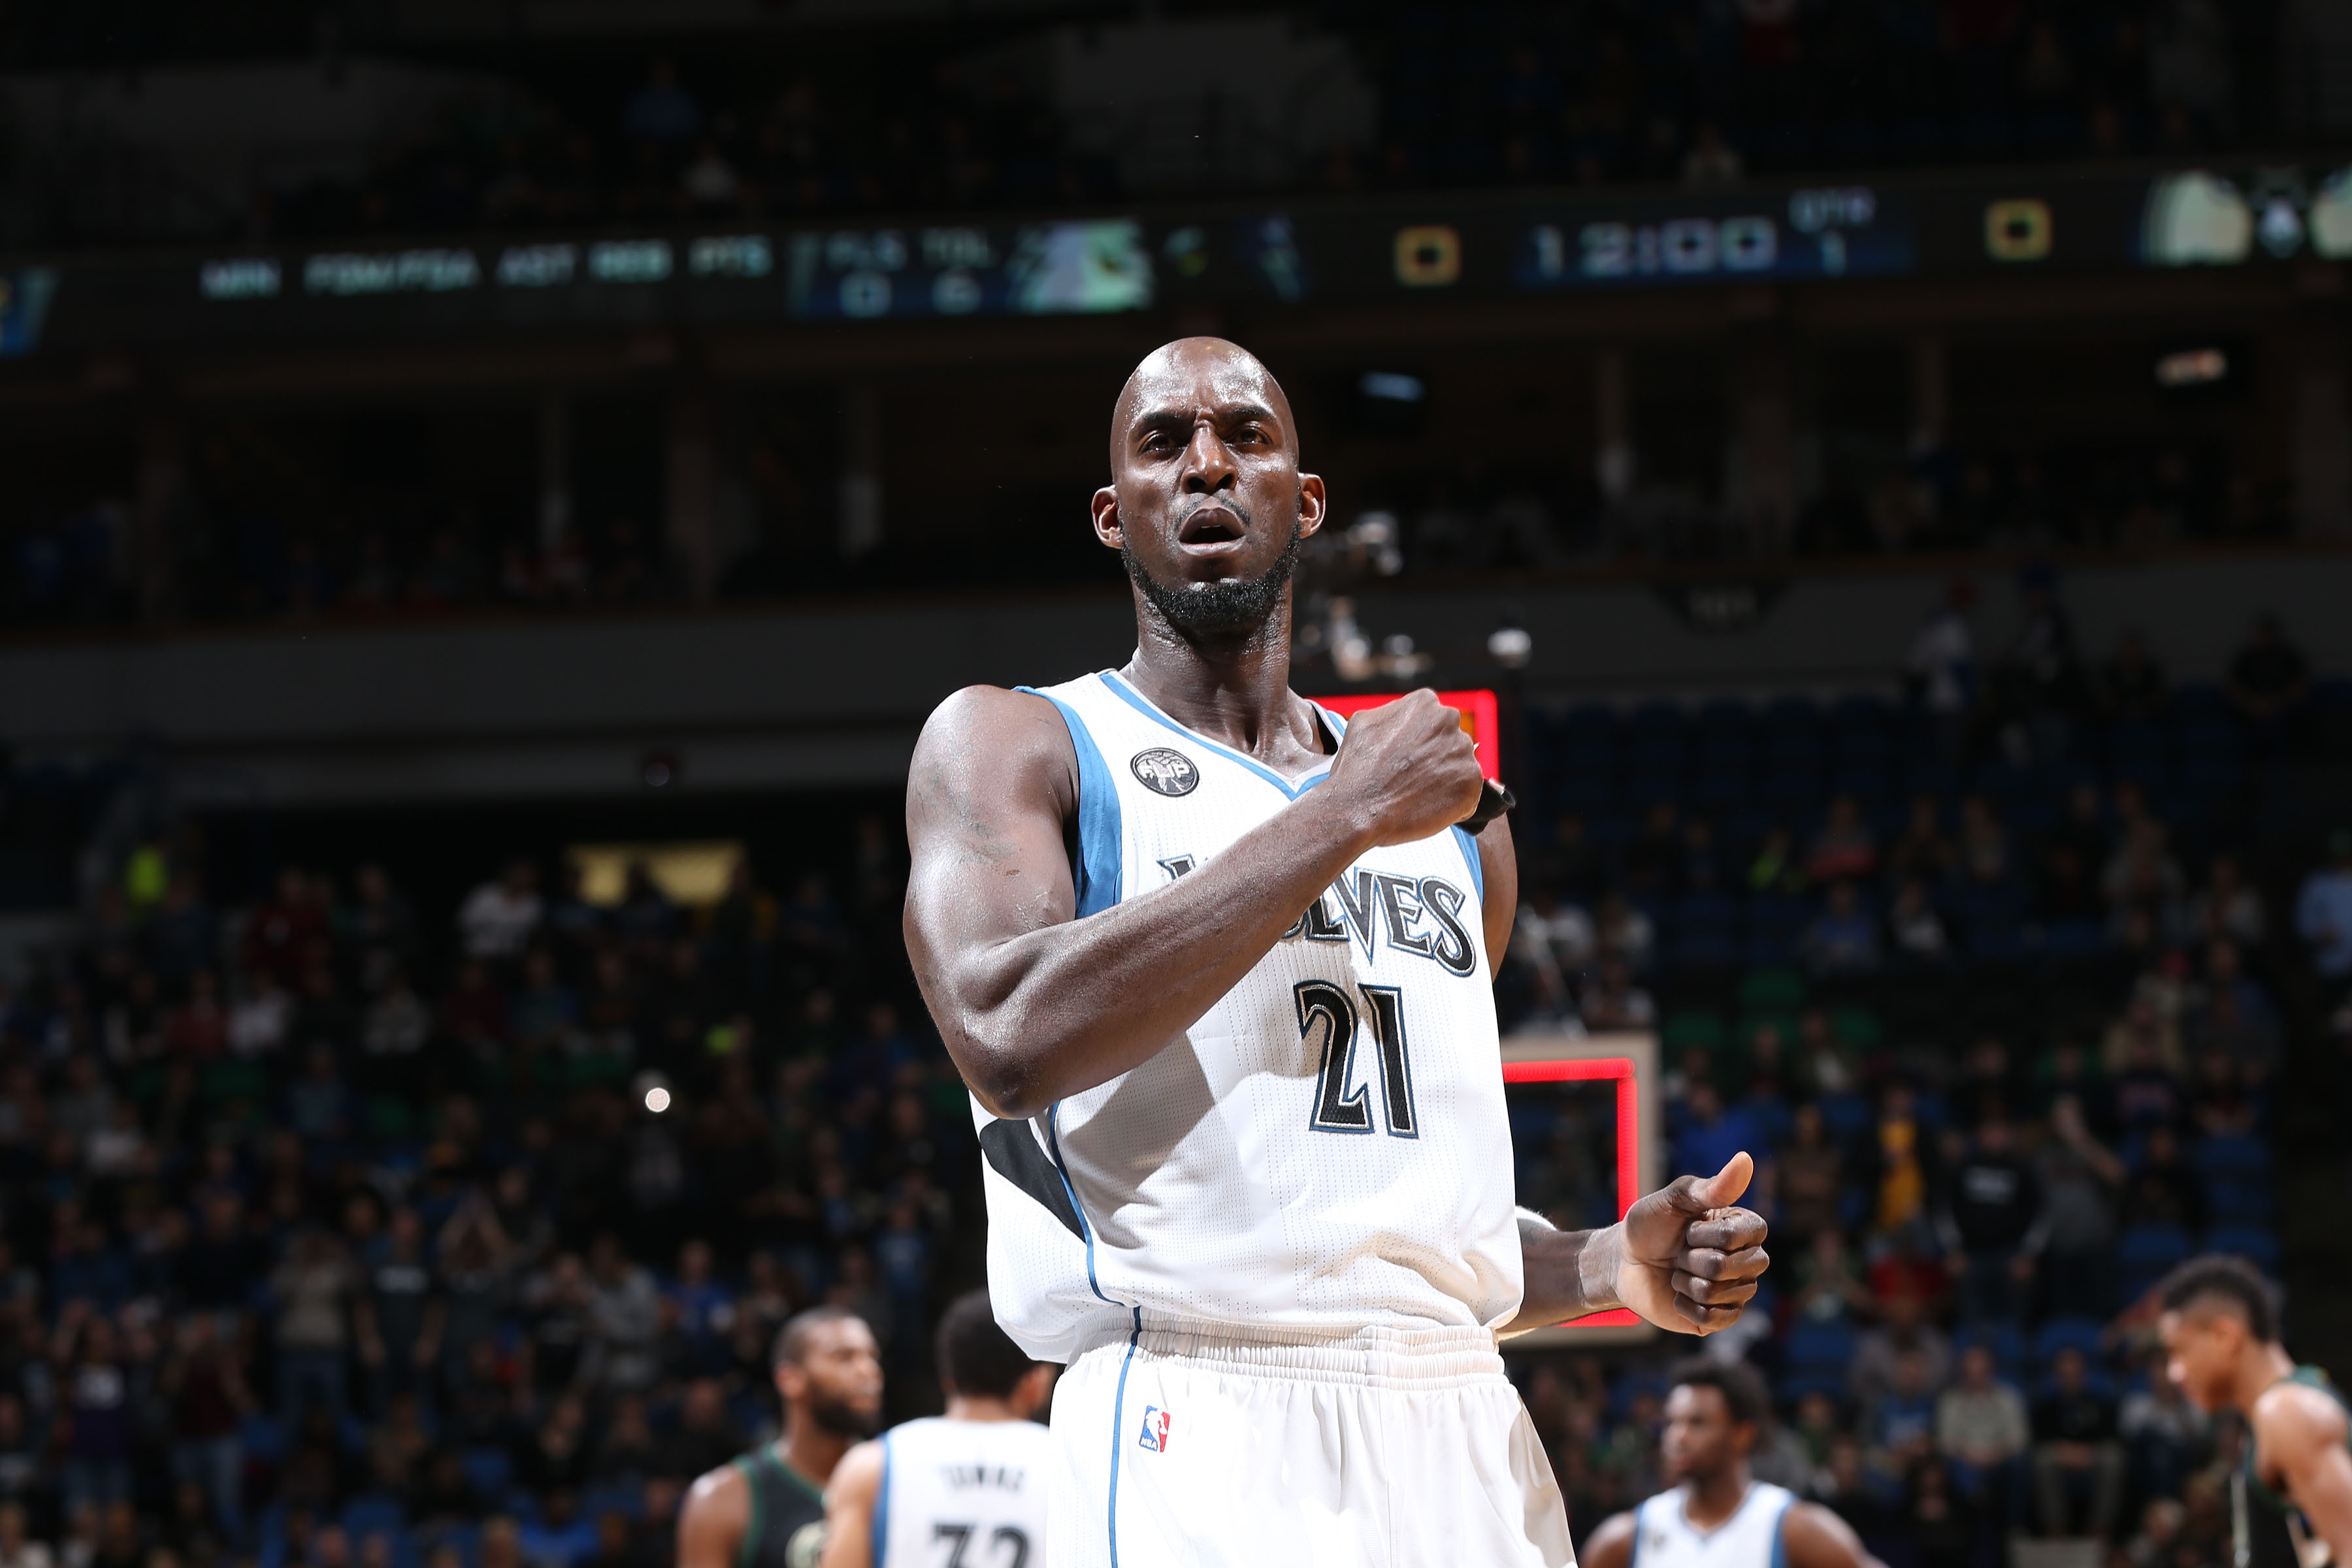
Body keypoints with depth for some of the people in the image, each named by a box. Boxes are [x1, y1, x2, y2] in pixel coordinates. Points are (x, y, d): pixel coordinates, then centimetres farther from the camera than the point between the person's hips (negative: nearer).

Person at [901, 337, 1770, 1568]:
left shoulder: (1456, 827, 19)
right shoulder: (1004, 745, 3)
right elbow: (1010, 1039, -16)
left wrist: (1608, 1270, 6)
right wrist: (1344, 819, -12)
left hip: (1464, 1440, 5)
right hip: (1199, 1448, -5)